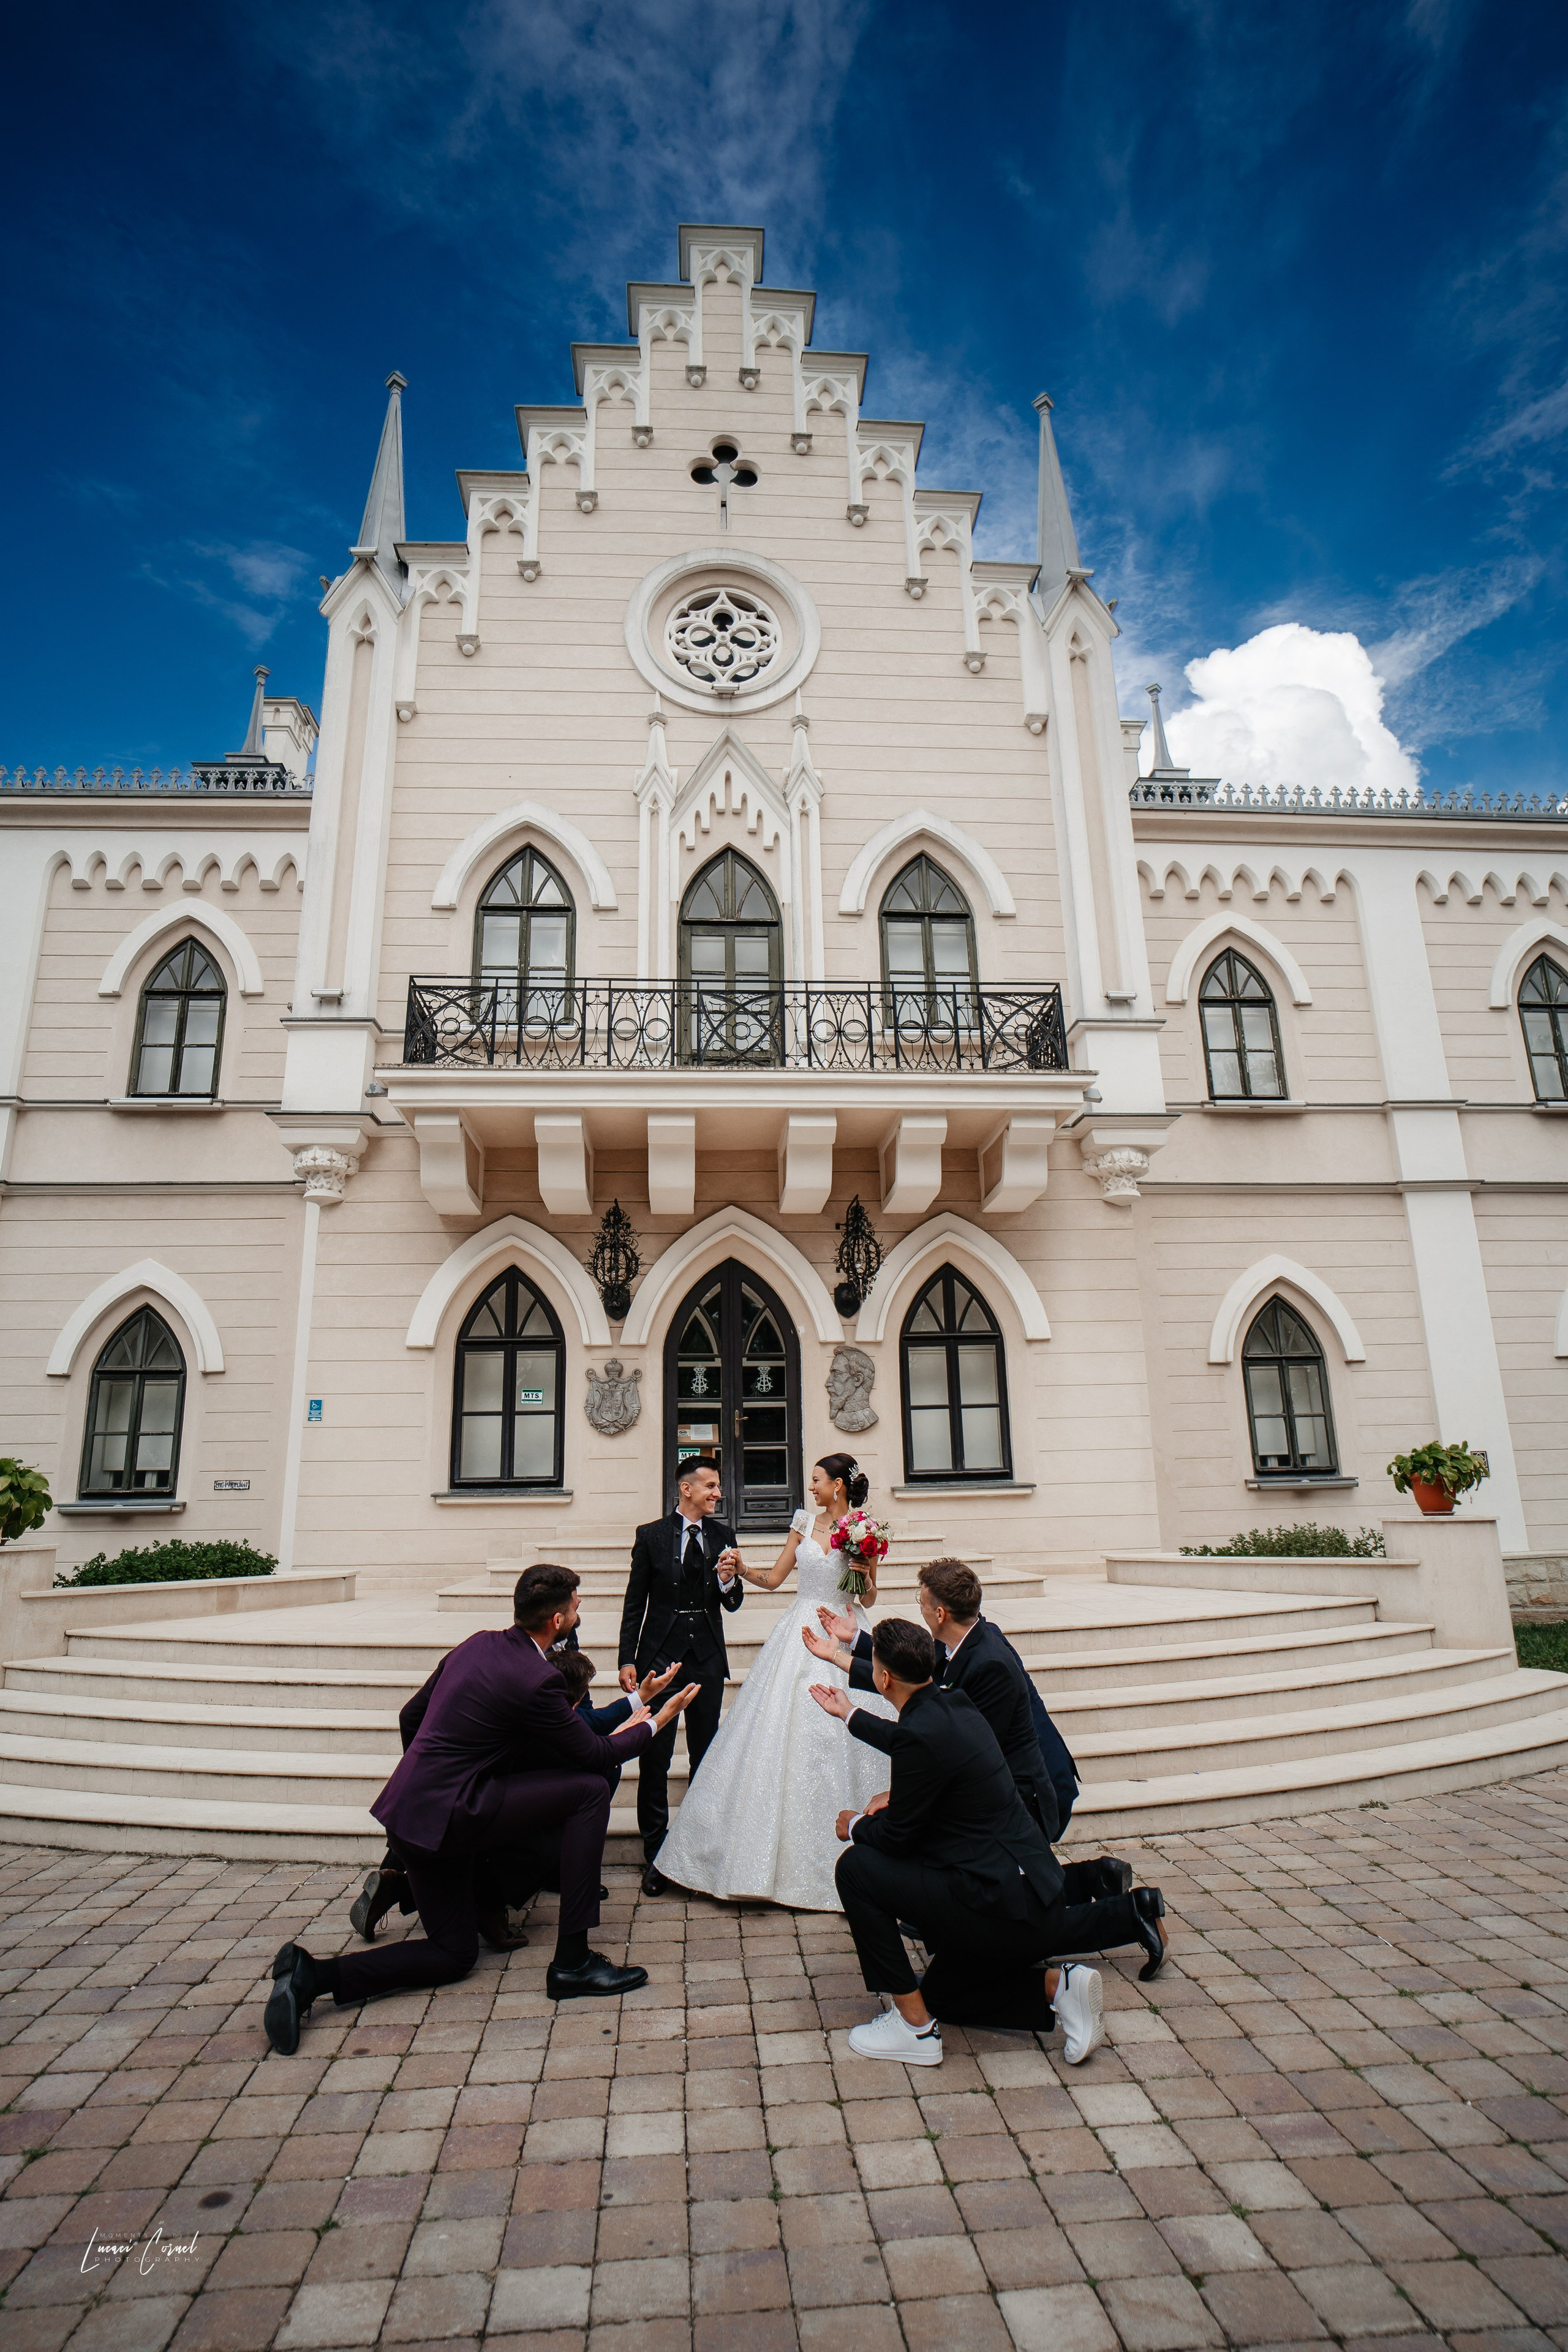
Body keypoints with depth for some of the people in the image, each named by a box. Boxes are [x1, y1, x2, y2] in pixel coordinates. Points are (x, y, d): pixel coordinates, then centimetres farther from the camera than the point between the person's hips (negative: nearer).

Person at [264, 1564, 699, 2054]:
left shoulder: (478, 1644, 7)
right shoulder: (536, 1680, -18)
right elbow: (594, 1756, -7)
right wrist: (653, 1724, 9)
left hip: (410, 1807, 9)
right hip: (449, 1812, -9)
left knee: (454, 1954, 18)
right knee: (592, 1790, -8)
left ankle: (310, 1975, 5)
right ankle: (572, 1962, -3)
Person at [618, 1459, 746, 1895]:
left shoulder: (722, 1535, 5)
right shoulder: (651, 1535, -2)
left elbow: (733, 1603, 6)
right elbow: (635, 1603, 1)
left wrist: (728, 1578, -16)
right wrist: (627, 1659, -4)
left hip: (708, 1659, 2)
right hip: (660, 1655, -2)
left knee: (706, 1757, 9)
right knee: (654, 1758, 2)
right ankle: (655, 1854, 14)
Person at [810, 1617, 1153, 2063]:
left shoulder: (922, 1733, -25)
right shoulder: (954, 1705, 4)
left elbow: (896, 1837, -14)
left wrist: (855, 1827, 8)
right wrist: (850, 1714, 38)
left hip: (999, 1900, -10)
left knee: (856, 1867, -8)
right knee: (940, 1995, 26)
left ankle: (914, 2024, 0)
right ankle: (1055, 1984, 11)